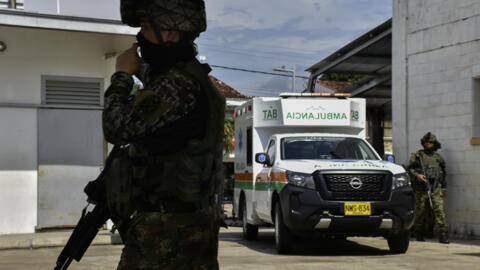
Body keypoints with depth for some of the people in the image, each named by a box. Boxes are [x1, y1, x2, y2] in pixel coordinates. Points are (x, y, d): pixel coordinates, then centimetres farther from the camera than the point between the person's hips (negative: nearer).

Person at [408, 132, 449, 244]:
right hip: (421, 188, -1)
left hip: (435, 187, 1)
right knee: (420, 210, 3)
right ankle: (419, 234, 18)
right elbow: (410, 168, 3)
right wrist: (417, 175, -16)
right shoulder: (417, 155, 7)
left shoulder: (438, 157, 14)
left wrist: (443, 188, 17)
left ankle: (442, 234, -13)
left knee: (439, 209, -10)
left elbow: (443, 173, 21)